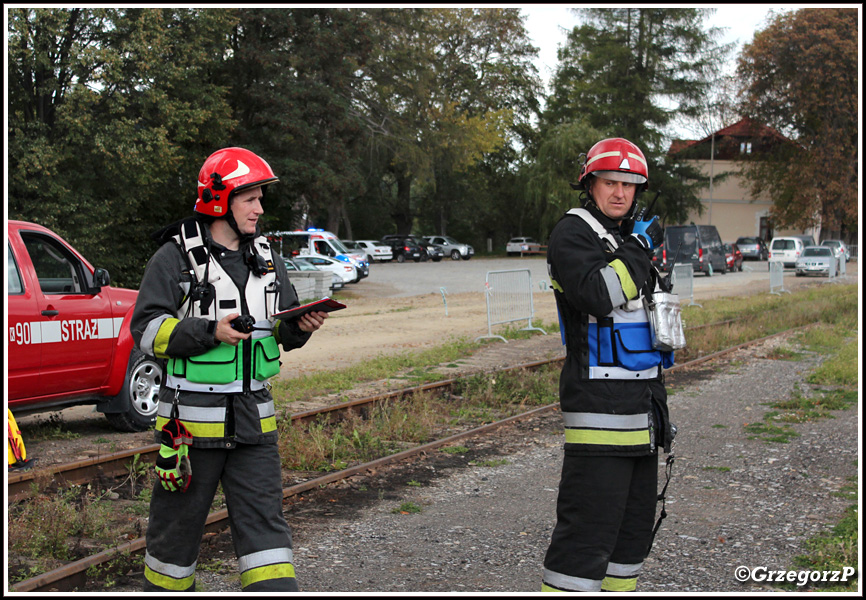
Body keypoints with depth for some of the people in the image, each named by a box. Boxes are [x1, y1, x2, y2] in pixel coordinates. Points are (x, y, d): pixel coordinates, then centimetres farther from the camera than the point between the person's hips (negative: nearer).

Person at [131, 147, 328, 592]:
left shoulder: (266, 258, 11)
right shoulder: (175, 258, -6)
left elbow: (283, 330, 18)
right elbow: (146, 329, -11)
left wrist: (301, 327, -5)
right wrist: (210, 331, -21)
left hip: (253, 417, 4)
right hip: (191, 417, -4)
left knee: (264, 522, 1)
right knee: (177, 525, 9)